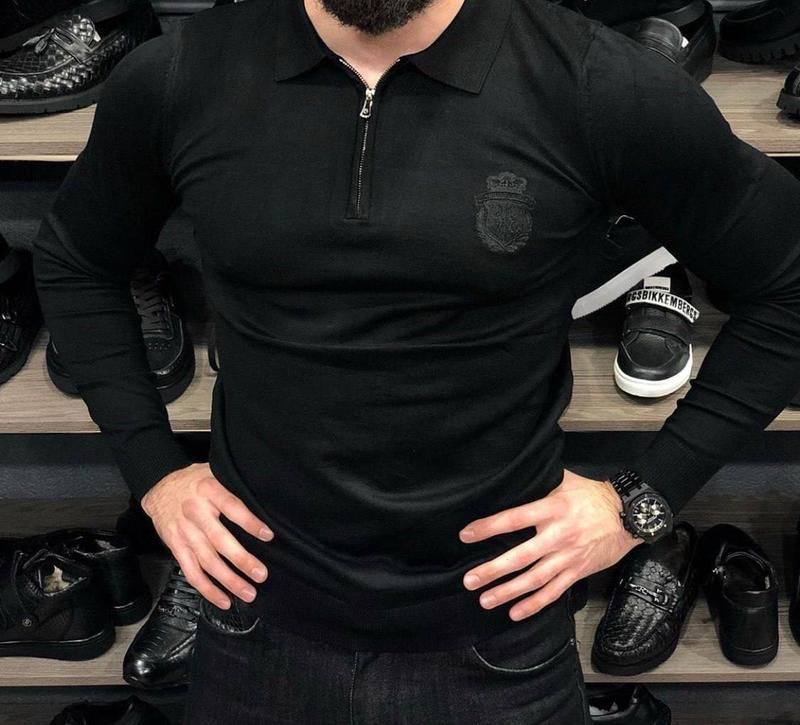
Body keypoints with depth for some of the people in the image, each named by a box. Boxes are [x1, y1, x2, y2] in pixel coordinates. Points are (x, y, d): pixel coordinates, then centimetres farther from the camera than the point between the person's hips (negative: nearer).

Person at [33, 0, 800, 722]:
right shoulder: (173, 80, -8)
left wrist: (640, 500, -7)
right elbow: (74, 263, 10)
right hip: (262, 628, 3)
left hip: (496, 642, -2)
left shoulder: (601, 86, -17)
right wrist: (154, 471, 3)